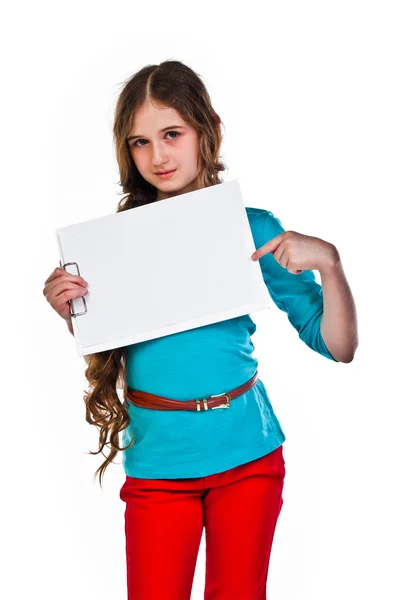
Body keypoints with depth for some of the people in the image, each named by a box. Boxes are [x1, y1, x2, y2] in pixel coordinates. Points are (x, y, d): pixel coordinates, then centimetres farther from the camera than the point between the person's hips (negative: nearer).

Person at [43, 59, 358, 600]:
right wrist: (70, 315, -12)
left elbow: (339, 347, -4)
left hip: (247, 453, 0)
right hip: (158, 460, 0)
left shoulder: (254, 228, -3)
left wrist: (329, 262, -20)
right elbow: (102, 354, 7)